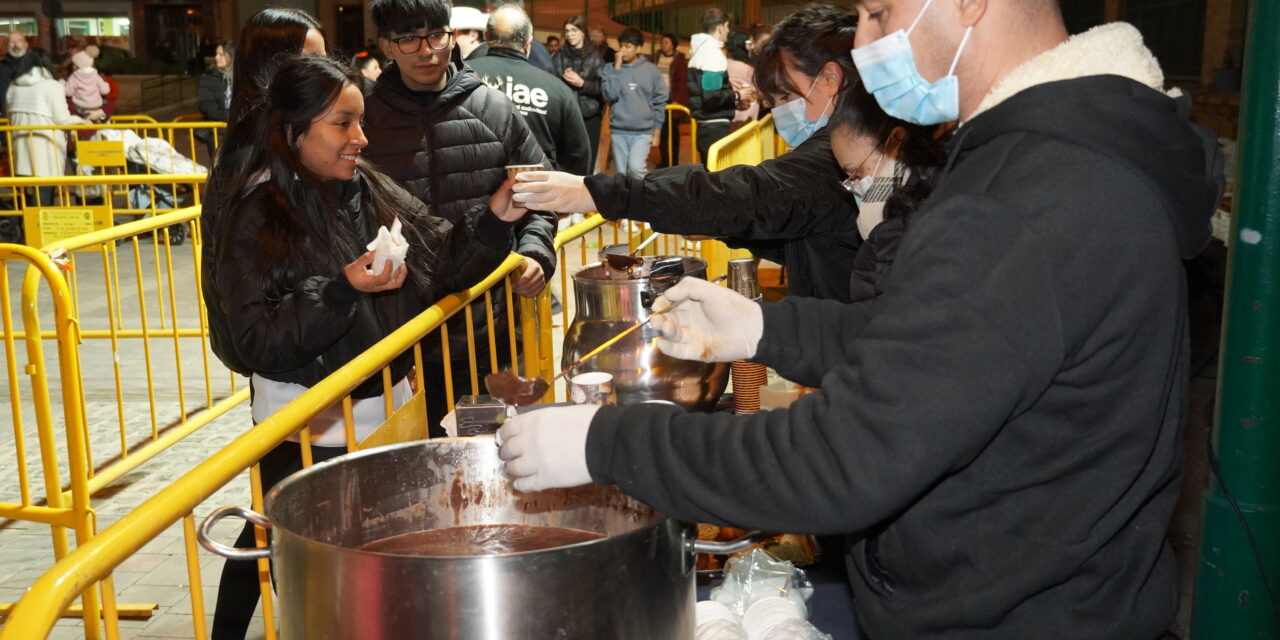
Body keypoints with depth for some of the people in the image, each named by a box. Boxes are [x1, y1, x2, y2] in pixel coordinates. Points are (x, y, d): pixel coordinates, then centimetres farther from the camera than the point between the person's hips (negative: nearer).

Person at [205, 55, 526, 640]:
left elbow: (442, 266, 0)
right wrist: (345, 291, -28)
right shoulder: (255, 222, -14)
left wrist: (496, 219, -16)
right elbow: (258, 342, -19)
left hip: (385, 409, 5)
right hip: (305, 427, -5)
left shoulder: (374, 192, 0)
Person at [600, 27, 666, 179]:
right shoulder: (610, 68, 2)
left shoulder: (651, 70, 1)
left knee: (636, 167, -19)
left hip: (643, 131, -2)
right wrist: (617, 68, -11)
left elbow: (659, 101, 5)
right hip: (618, 131, 2)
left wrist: (657, 130, 2)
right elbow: (610, 94, -11)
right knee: (621, 173, 6)